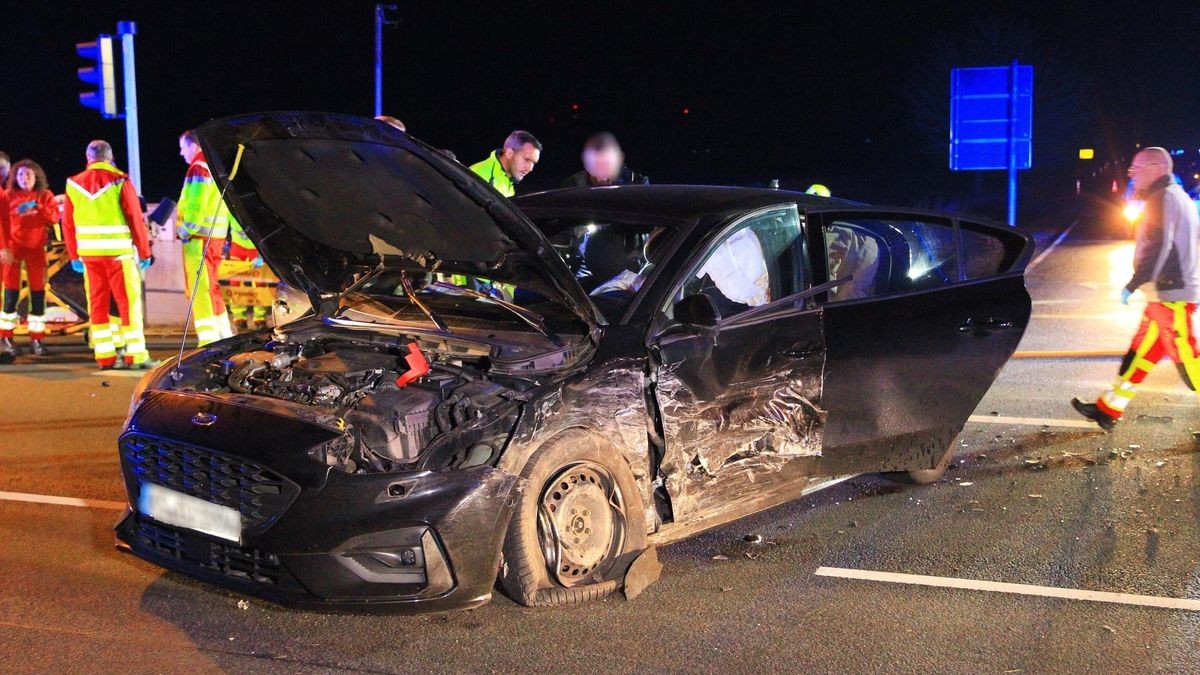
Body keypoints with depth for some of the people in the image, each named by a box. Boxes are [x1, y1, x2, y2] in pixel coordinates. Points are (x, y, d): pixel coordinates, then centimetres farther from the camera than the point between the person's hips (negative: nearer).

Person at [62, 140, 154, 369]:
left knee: (97, 305, 9)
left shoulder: (74, 184, 5)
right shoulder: (120, 181, -6)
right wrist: (144, 252, 1)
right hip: (118, 252, -4)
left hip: (88, 254, 4)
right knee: (128, 303, -1)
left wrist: (74, 256, 17)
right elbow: (135, 219, -7)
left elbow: (68, 224, 9)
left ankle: (105, 355, 9)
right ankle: (135, 355, -2)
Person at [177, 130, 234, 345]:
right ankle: (224, 337, 20)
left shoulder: (198, 168, -8)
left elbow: (195, 206, -18)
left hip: (200, 238, -10)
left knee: (200, 290, -11)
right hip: (216, 237, 10)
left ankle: (209, 341, -15)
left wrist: (185, 230, -11)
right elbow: (230, 205, 22)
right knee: (210, 289, 16)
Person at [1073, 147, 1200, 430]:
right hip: (1168, 293, 10)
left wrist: (1133, 285, -20)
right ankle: (1109, 409, 17)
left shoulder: (1163, 198, -13)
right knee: (1142, 351, 11)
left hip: (1171, 295, -10)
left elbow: (1158, 248, -23)